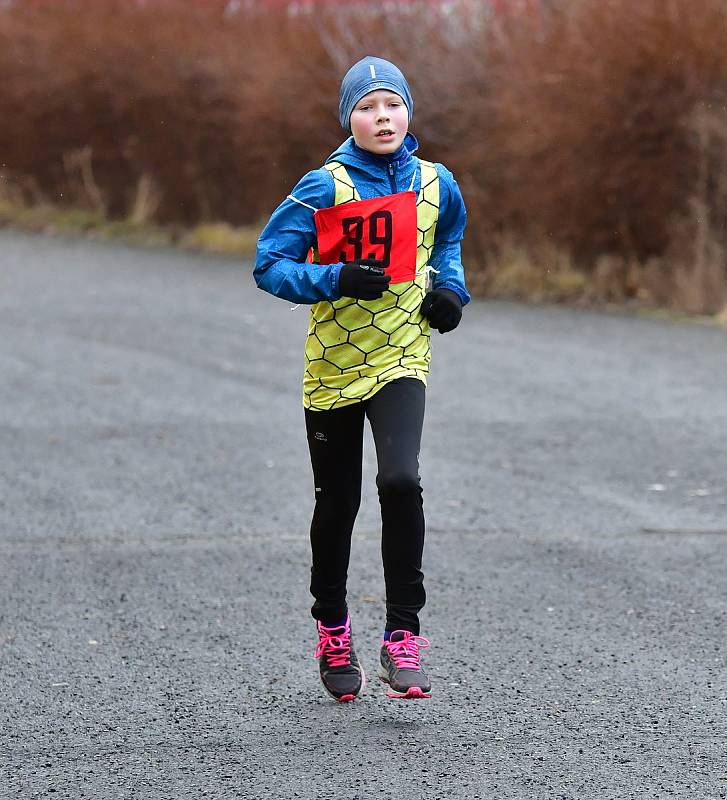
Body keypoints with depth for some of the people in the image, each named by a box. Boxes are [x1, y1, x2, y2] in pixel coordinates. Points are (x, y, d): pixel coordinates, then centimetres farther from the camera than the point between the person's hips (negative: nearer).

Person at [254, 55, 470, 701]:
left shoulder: (435, 184, 2)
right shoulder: (325, 187, -8)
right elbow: (270, 265, -8)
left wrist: (449, 287, 5)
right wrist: (337, 279, -22)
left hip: (402, 360, 1)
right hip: (334, 364, 0)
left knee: (400, 482, -23)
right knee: (337, 504, 9)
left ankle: (403, 637, -15)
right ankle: (332, 631, 33)